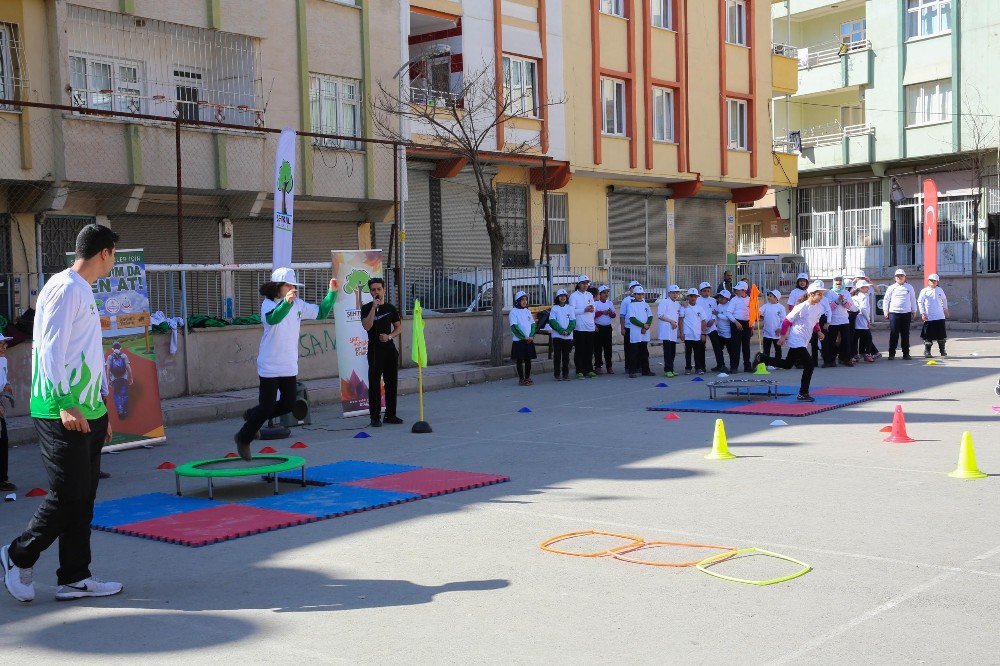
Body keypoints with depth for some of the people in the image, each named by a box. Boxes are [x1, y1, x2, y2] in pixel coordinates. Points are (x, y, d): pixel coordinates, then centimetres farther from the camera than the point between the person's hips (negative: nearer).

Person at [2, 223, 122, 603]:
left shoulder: (83, 292, 19)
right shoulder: (64, 288, -11)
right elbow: (51, 349, -18)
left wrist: (101, 408, 22)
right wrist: (65, 405, -22)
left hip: (87, 413, 10)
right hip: (62, 414, -10)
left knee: (83, 500, 9)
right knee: (66, 497, -4)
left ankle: (75, 579, 15)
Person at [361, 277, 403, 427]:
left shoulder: (391, 308, 10)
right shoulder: (366, 308, 0)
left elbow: (399, 328, 12)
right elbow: (367, 326, -16)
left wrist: (389, 336, -7)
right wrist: (374, 307, -18)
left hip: (390, 348, 4)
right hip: (375, 349, -4)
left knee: (392, 382, 7)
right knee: (374, 383, -6)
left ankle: (390, 415, 16)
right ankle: (375, 417, -3)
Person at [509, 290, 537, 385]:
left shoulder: (528, 311, 13)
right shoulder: (514, 311, -5)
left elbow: (532, 324, 11)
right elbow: (514, 327, -12)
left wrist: (531, 336, -6)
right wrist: (524, 337, -15)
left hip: (529, 340, 5)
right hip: (519, 340, -5)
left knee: (528, 360, 8)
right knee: (520, 360, -1)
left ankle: (527, 378, 17)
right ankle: (521, 379, 3)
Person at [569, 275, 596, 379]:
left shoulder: (590, 295, 16)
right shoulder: (573, 296, -3)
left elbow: (594, 308, 23)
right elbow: (572, 311, -11)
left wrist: (592, 309, 0)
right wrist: (584, 310, -18)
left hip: (590, 327, 6)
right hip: (579, 327, -5)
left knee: (589, 350, 8)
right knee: (580, 350, -3)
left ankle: (589, 370, 14)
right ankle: (579, 371, 1)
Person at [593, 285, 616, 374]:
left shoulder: (610, 303, 14)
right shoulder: (595, 303, -2)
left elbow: (614, 315, 16)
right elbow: (592, 314, -13)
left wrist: (611, 313, -6)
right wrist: (602, 312, -15)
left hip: (608, 327, 4)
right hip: (598, 328, -4)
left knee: (608, 347, 6)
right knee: (598, 348, -2)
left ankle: (609, 366, 10)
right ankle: (598, 366, 2)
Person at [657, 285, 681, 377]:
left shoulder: (678, 304, 19)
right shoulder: (664, 302, -3)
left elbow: (679, 317, 27)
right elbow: (660, 315, -11)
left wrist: (676, 323, 6)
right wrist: (671, 321, -14)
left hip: (674, 330, 7)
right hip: (666, 330, -7)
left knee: (673, 352, 7)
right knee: (668, 351, -11)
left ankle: (670, 370, 13)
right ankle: (668, 370, -9)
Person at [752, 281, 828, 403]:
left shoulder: (819, 308, 5)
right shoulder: (802, 307, -19)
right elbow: (787, 321, -13)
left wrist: (818, 332, 3)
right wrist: (783, 336, -12)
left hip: (803, 342, 9)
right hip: (796, 341, -9)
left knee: (787, 364, 20)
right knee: (809, 365, -12)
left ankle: (761, 358, 32)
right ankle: (803, 394, -2)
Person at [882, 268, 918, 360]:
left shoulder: (909, 287, 10)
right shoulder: (891, 288, 6)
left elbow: (913, 300, 14)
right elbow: (886, 299, 9)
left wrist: (914, 311, 11)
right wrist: (885, 310, 0)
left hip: (906, 314, 1)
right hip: (894, 313, -1)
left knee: (905, 334, 5)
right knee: (893, 334, -3)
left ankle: (906, 354, 10)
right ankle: (891, 354, 1)